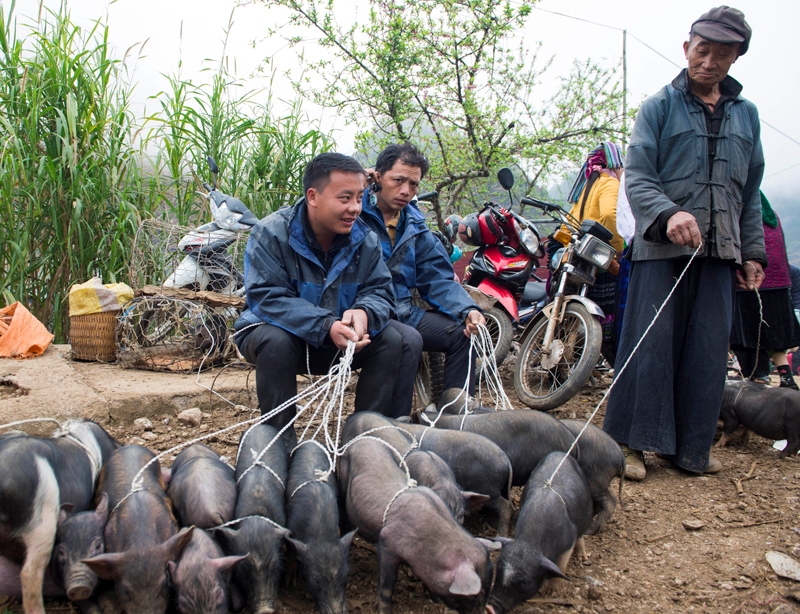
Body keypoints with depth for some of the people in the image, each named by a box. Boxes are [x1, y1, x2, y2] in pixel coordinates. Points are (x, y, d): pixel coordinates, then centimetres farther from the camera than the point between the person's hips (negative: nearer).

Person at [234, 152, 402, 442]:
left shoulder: (364, 240, -5)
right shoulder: (271, 233, -19)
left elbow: (380, 291, -7)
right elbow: (267, 298, -27)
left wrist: (363, 313, -35)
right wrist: (327, 327, -40)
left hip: (340, 341, 4)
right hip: (278, 332, -4)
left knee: (390, 340, -16)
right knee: (277, 342, -36)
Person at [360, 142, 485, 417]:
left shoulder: (414, 224, 13)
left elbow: (437, 278, 11)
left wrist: (468, 310, -7)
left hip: (403, 311, 7)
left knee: (462, 333, -5)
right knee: (408, 340, -31)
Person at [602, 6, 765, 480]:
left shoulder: (746, 114, 17)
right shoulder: (660, 106, 4)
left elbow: (750, 192, 21)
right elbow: (637, 176, -6)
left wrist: (752, 251, 15)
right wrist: (668, 214, -24)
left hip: (720, 252, 4)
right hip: (662, 247, -4)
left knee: (708, 352, 3)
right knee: (651, 345, -5)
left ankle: (691, 447, 13)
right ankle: (632, 442, 4)